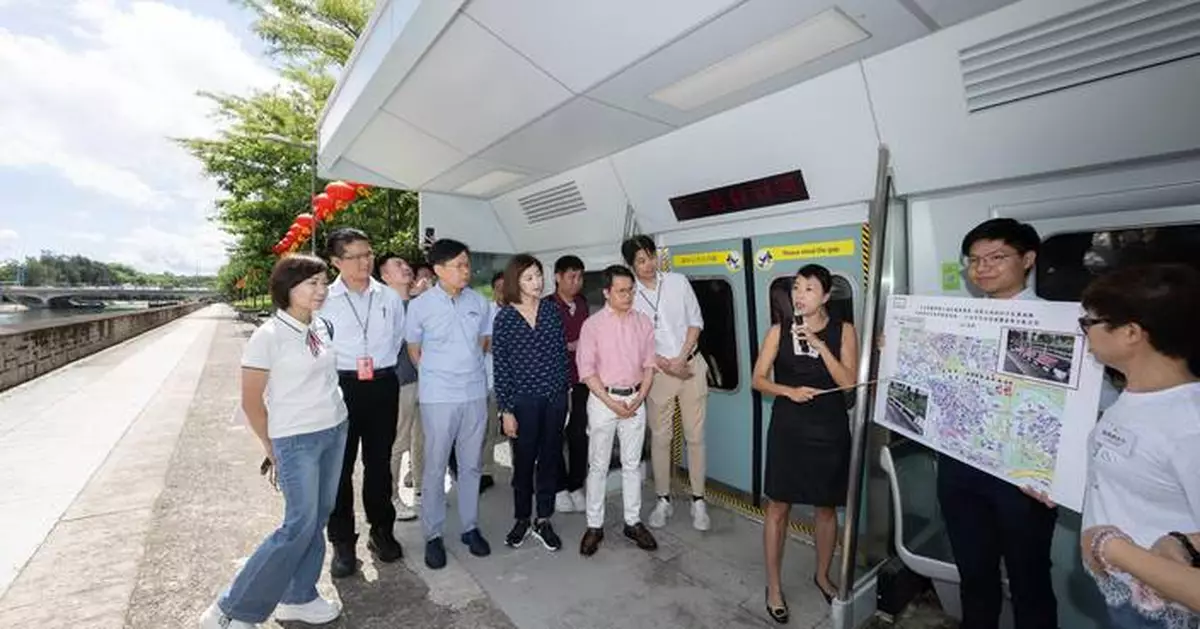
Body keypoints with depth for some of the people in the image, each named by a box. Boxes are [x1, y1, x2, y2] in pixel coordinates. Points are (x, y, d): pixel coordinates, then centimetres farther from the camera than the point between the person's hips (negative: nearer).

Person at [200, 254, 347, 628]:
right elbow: (251, 402, -8)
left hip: (335, 431, 6)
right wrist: (273, 449, 1)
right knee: (300, 525, -3)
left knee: (318, 519, 13)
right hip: (297, 441, -6)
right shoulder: (269, 336, -15)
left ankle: (298, 598, 30)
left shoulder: (321, 327, 3)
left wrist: (333, 421, 13)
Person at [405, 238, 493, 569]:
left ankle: (470, 527, 30)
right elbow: (414, 351, 5)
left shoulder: (479, 302, 0)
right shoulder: (420, 305, -8)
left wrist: (467, 366, 10)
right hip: (438, 398, -3)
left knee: (471, 465, 14)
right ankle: (433, 535, 24)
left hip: (476, 394, 3)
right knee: (435, 468, 8)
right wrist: (438, 375, 8)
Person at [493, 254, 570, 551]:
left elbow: (562, 353, 7)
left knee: (550, 459, 12)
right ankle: (521, 520, 33)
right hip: (523, 400, -2)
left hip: (555, 397, 3)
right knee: (524, 461, 12)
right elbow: (500, 366, -6)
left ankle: (543, 521, 29)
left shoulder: (552, 310, 2)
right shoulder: (505, 317, -6)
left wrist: (565, 391, 7)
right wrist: (505, 410, -7)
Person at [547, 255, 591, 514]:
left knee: (579, 434, 8)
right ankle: (560, 488, 25)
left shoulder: (583, 304, 8)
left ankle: (576, 486, 25)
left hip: (580, 379, 4)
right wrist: (569, 346, -16)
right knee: (555, 435, 8)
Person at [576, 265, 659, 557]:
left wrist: (639, 399, -7)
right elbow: (586, 370, -9)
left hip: (635, 399, 3)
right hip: (602, 399, -3)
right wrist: (611, 402, -13)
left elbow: (649, 364, 5)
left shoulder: (643, 322, 2)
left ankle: (633, 522, 27)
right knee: (598, 465, 7)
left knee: (632, 464, 13)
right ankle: (594, 526, 21)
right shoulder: (592, 324, -7)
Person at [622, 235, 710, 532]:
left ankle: (698, 501, 19)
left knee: (695, 436, 6)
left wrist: (681, 359, -9)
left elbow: (696, 321, 1)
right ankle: (663, 500, 23)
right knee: (660, 437, 7)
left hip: (692, 365, 1)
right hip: (658, 371, 0)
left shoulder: (678, 281, -1)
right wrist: (666, 365, -11)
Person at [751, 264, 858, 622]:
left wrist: (819, 345, -18)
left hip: (830, 431, 1)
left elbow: (850, 382, -9)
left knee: (827, 508, 17)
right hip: (788, 430, -1)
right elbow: (758, 379, -2)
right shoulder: (779, 331, -3)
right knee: (778, 507, 6)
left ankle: (822, 575, 41)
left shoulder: (843, 331, -1)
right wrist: (789, 391, -19)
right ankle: (773, 586, 24)